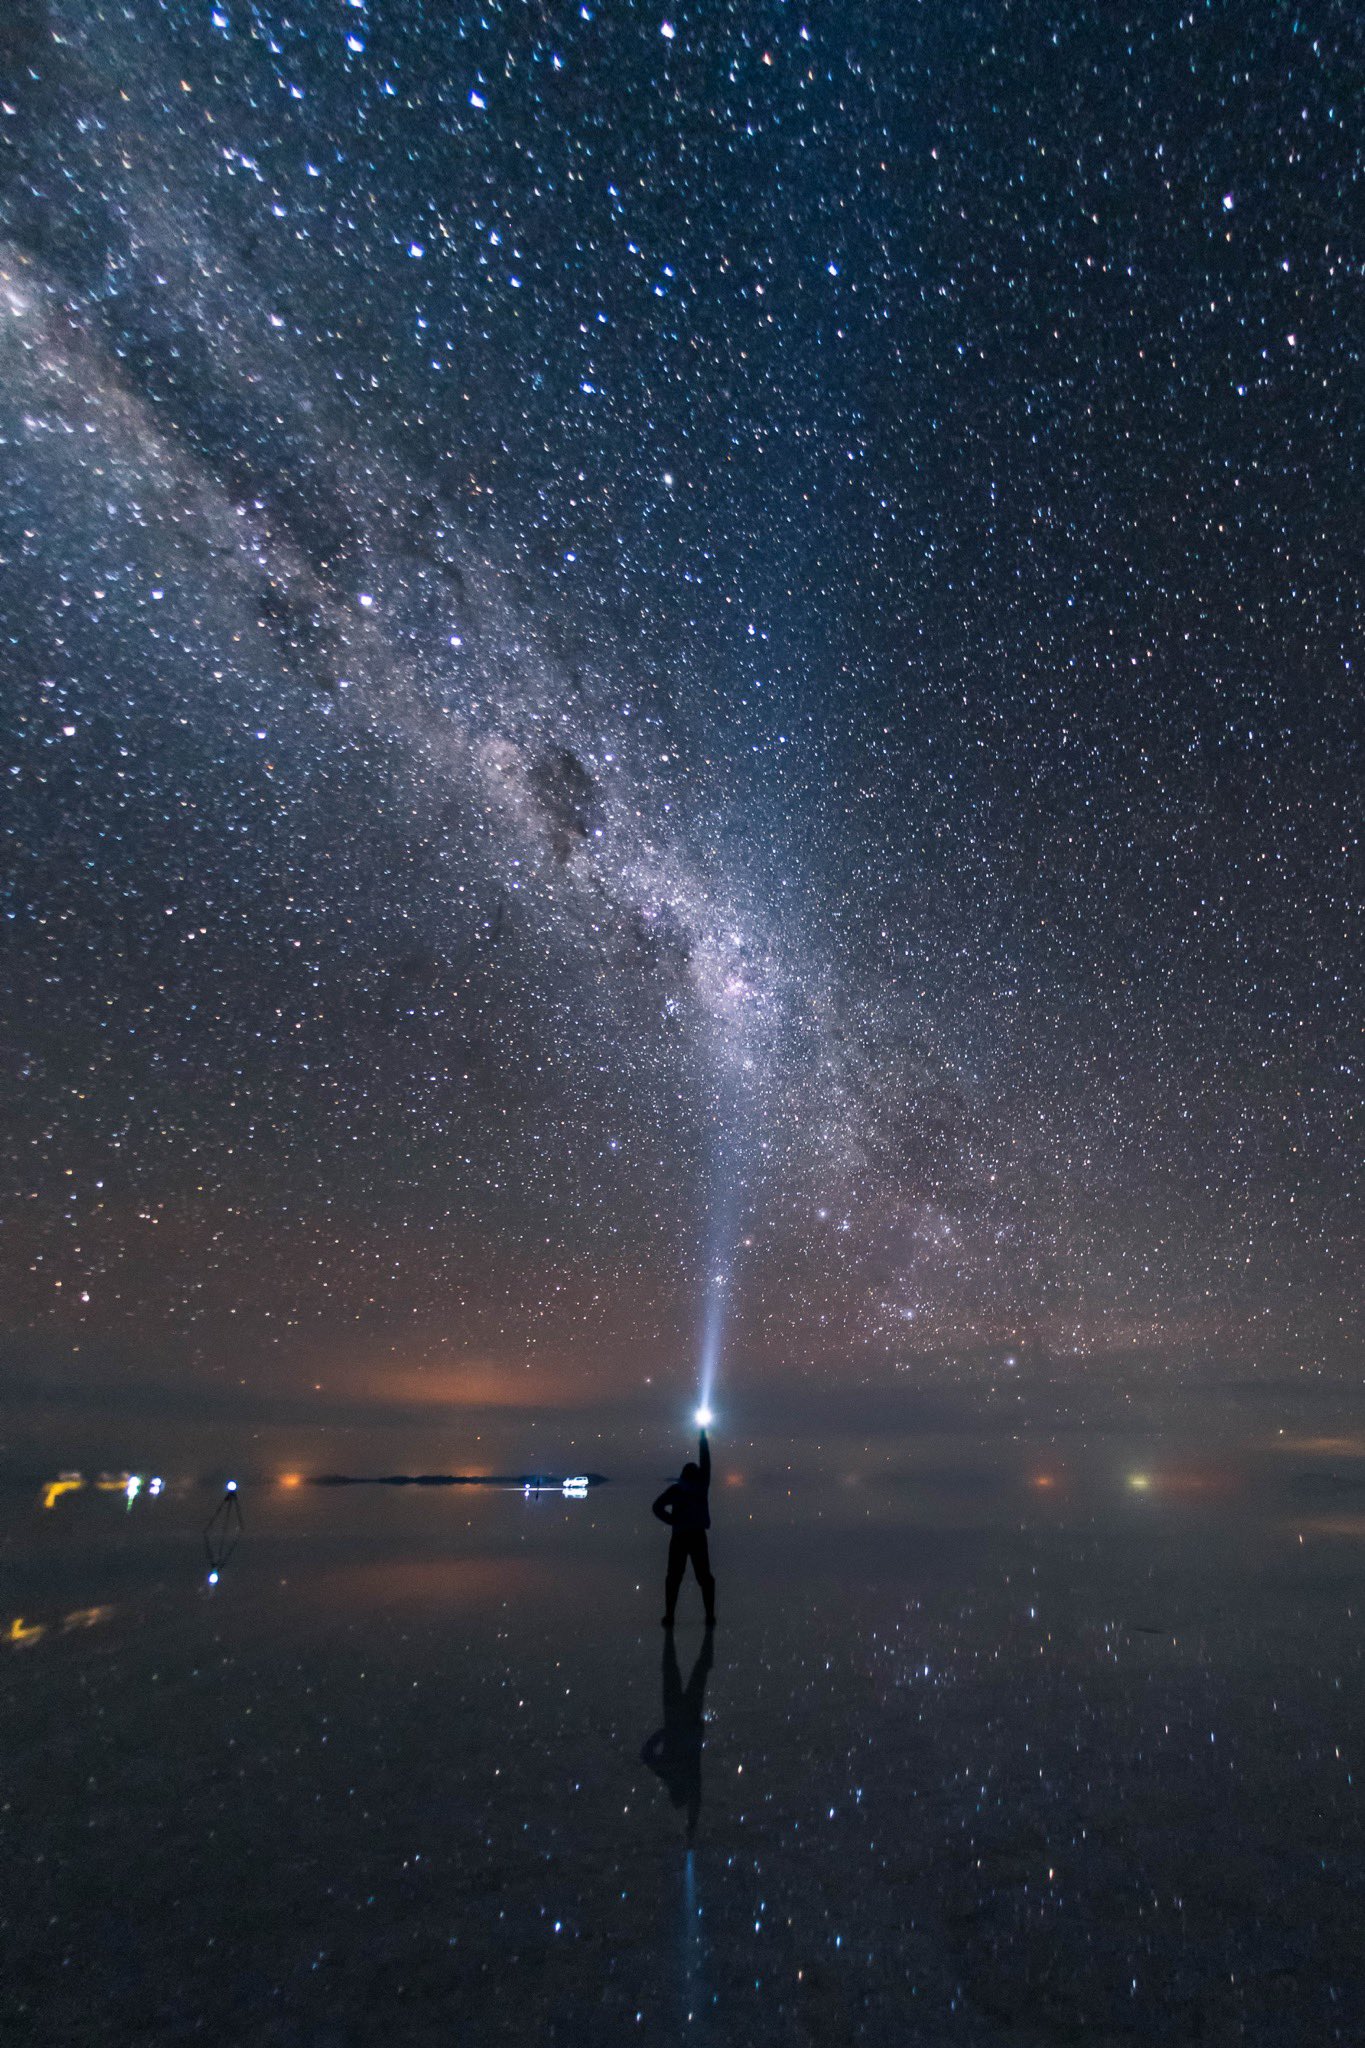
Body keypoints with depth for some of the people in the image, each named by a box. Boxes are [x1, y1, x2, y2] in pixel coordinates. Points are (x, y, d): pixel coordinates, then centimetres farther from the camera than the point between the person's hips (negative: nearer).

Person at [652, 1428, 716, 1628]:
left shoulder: (675, 1489, 1)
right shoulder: (702, 1486, 4)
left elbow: (658, 1506, -11)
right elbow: (705, 1461, 12)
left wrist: (672, 1520, -1)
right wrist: (703, 1435, 18)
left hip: (679, 1538, -1)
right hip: (699, 1537, 1)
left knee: (674, 1577, 7)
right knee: (704, 1577, 10)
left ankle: (669, 1617, 1)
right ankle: (710, 1617, 4)